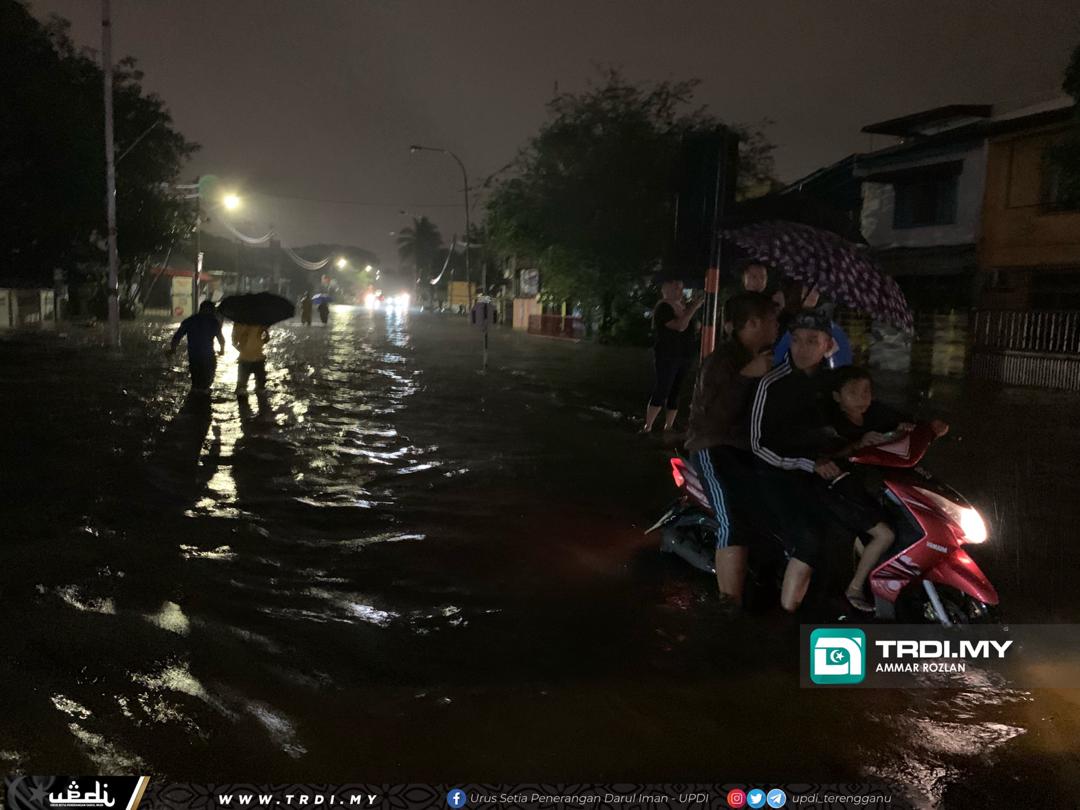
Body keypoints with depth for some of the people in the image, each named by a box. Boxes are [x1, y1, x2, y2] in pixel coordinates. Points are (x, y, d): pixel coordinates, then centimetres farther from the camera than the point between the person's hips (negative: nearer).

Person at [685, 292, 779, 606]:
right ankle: (731, 606, -27)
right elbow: (714, 417, -23)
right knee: (737, 522, -29)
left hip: (751, 447, 8)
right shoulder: (722, 359, -11)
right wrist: (746, 376, -24)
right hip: (716, 447, -8)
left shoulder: (767, 357, 18)